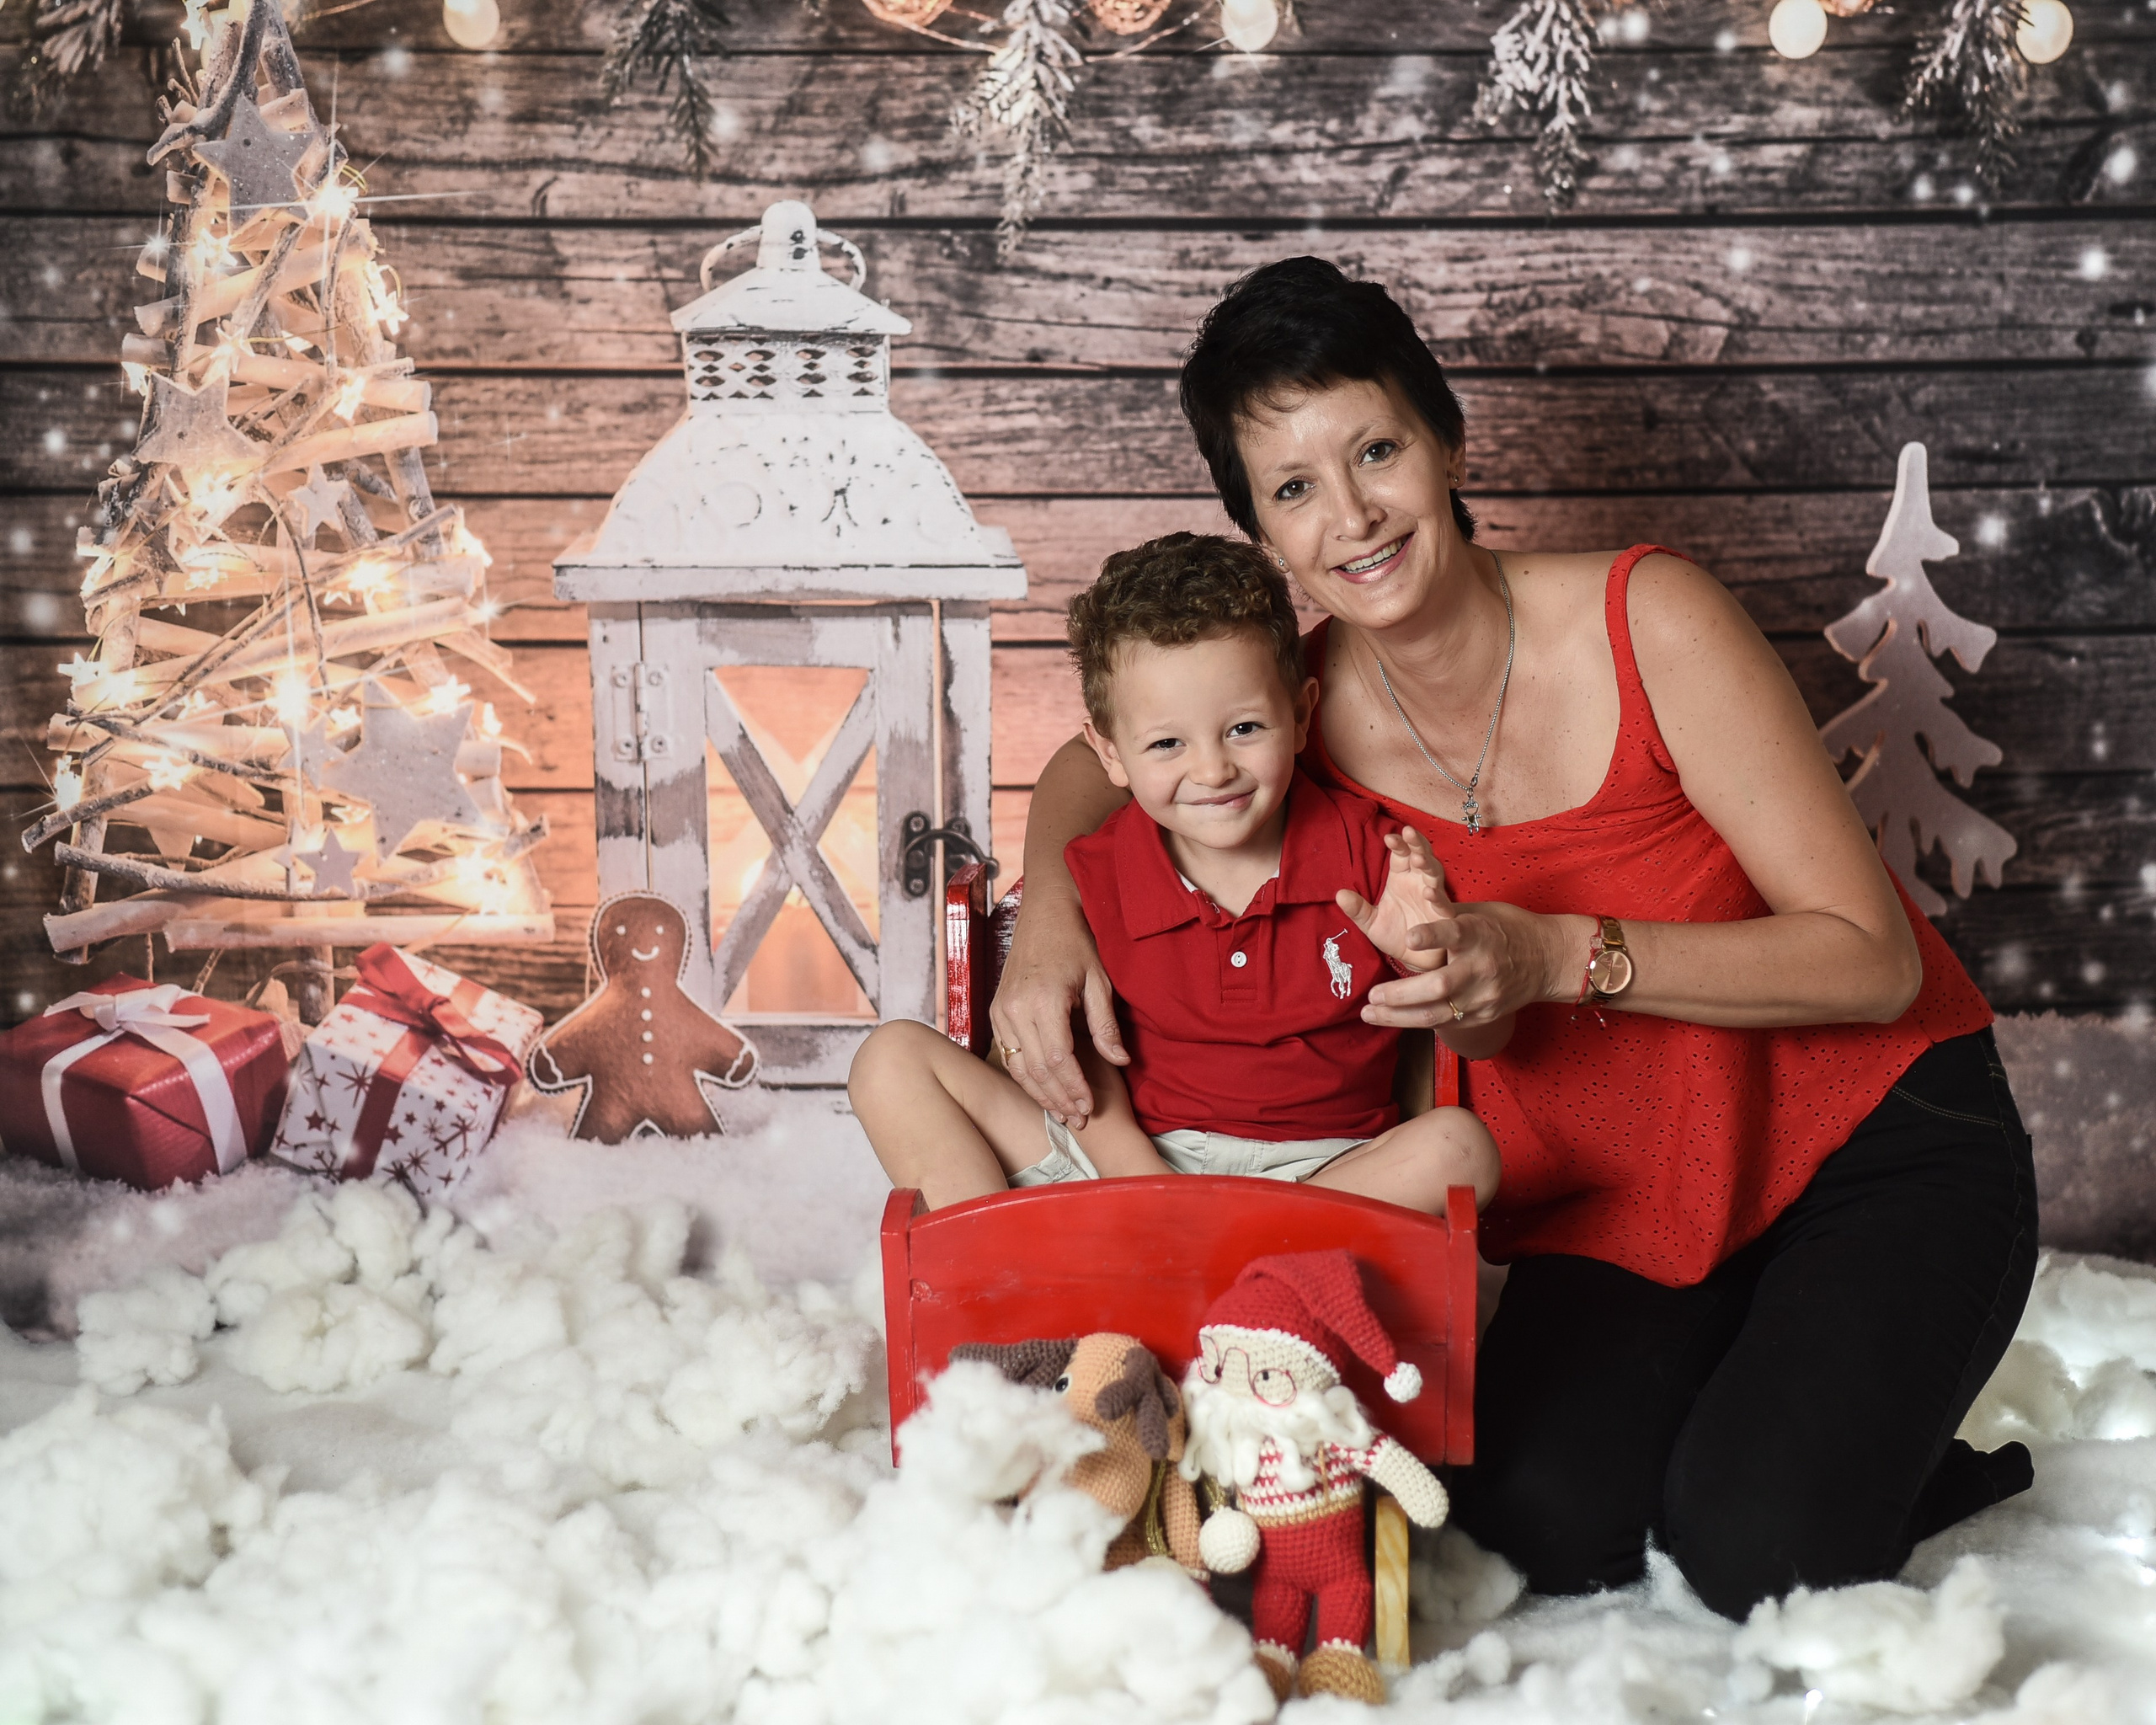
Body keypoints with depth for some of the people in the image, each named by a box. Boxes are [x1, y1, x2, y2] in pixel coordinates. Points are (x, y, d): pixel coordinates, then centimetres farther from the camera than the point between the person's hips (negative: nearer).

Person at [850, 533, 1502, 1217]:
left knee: (1462, 1146, -32)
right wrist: (1144, 1181, -23)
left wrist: (1435, 958, -21)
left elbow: (1482, 1043, 1)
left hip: (1321, 1177, 0)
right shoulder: (1094, 880, -5)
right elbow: (1089, 1086, -3)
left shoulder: (1365, 851, -5)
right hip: (1132, 1160, 1)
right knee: (894, 1057, -10)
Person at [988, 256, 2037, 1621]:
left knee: (1759, 1560, -20)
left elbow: (1869, 960, -21)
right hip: (1614, 1194, 4)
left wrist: (1565, 956, -34)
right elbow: (1099, 762, 10)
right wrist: (1050, 914, -13)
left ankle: (1910, 1455, 13)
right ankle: (1732, 1376, 14)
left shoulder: (1646, 620, -23)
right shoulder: (1307, 708, -12)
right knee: (1549, 1525, -16)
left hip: (1874, 1137, -3)